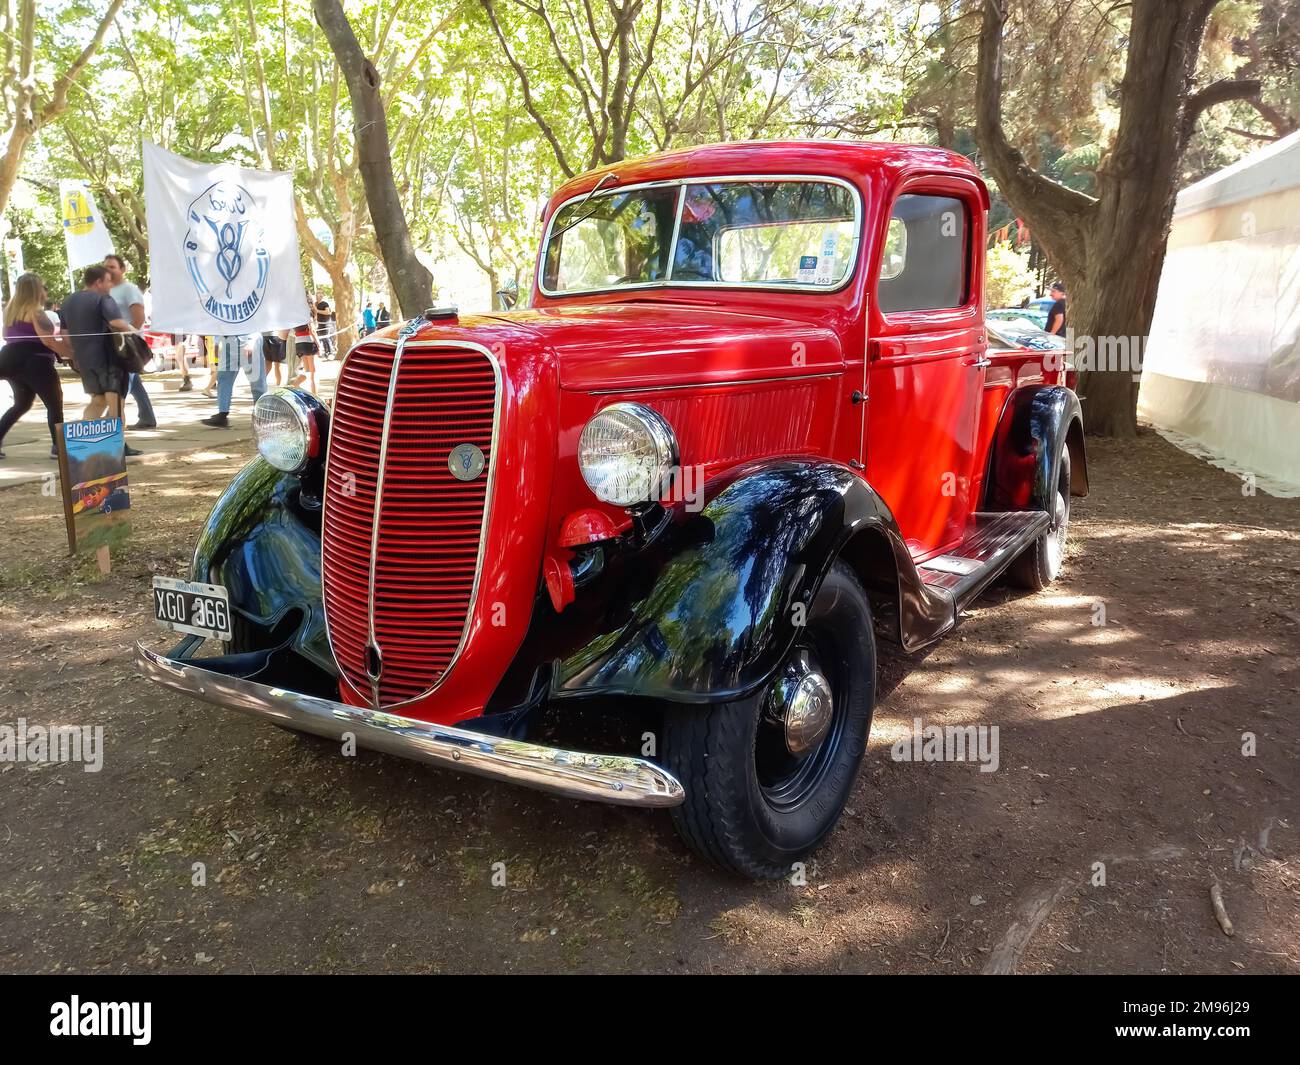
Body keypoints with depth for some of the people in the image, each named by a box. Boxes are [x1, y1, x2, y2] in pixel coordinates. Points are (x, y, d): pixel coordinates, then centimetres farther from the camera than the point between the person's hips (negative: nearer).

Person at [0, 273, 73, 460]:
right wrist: (70, 353, -17)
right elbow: (48, 340, -20)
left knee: (21, 404, 22)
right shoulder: (35, 312, -8)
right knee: (55, 404, 0)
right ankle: (57, 446, -7)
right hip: (34, 363, -9)